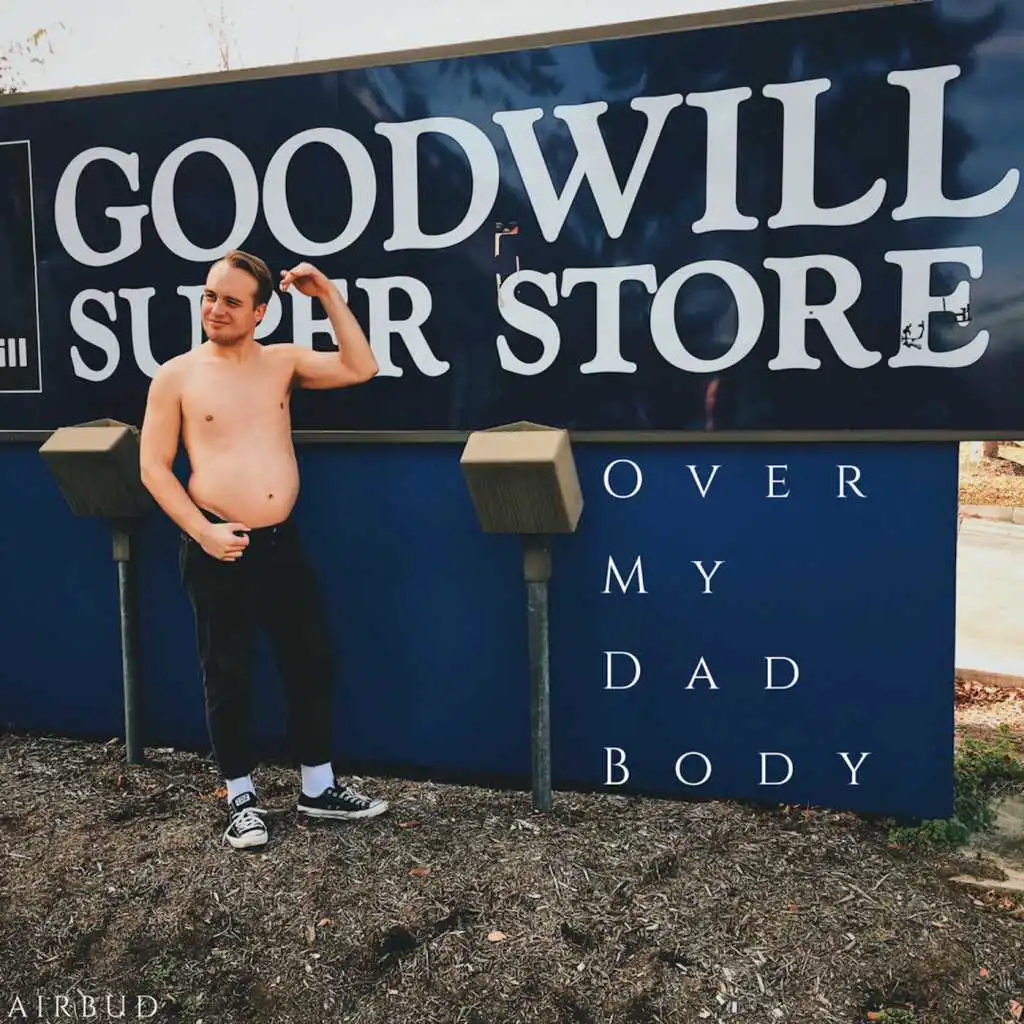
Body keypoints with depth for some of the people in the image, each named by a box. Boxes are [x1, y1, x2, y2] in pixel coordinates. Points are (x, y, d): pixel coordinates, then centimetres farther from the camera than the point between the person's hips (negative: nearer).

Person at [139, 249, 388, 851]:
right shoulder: (177, 376, -2)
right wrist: (203, 531, -13)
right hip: (217, 548, -3)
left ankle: (319, 788, 27)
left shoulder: (283, 361, 5)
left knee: (313, 663, 10)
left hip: (283, 542, 3)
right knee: (228, 675, 7)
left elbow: (361, 369, -3)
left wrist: (329, 296, -7)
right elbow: (154, 468, -3)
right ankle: (242, 797, 26)